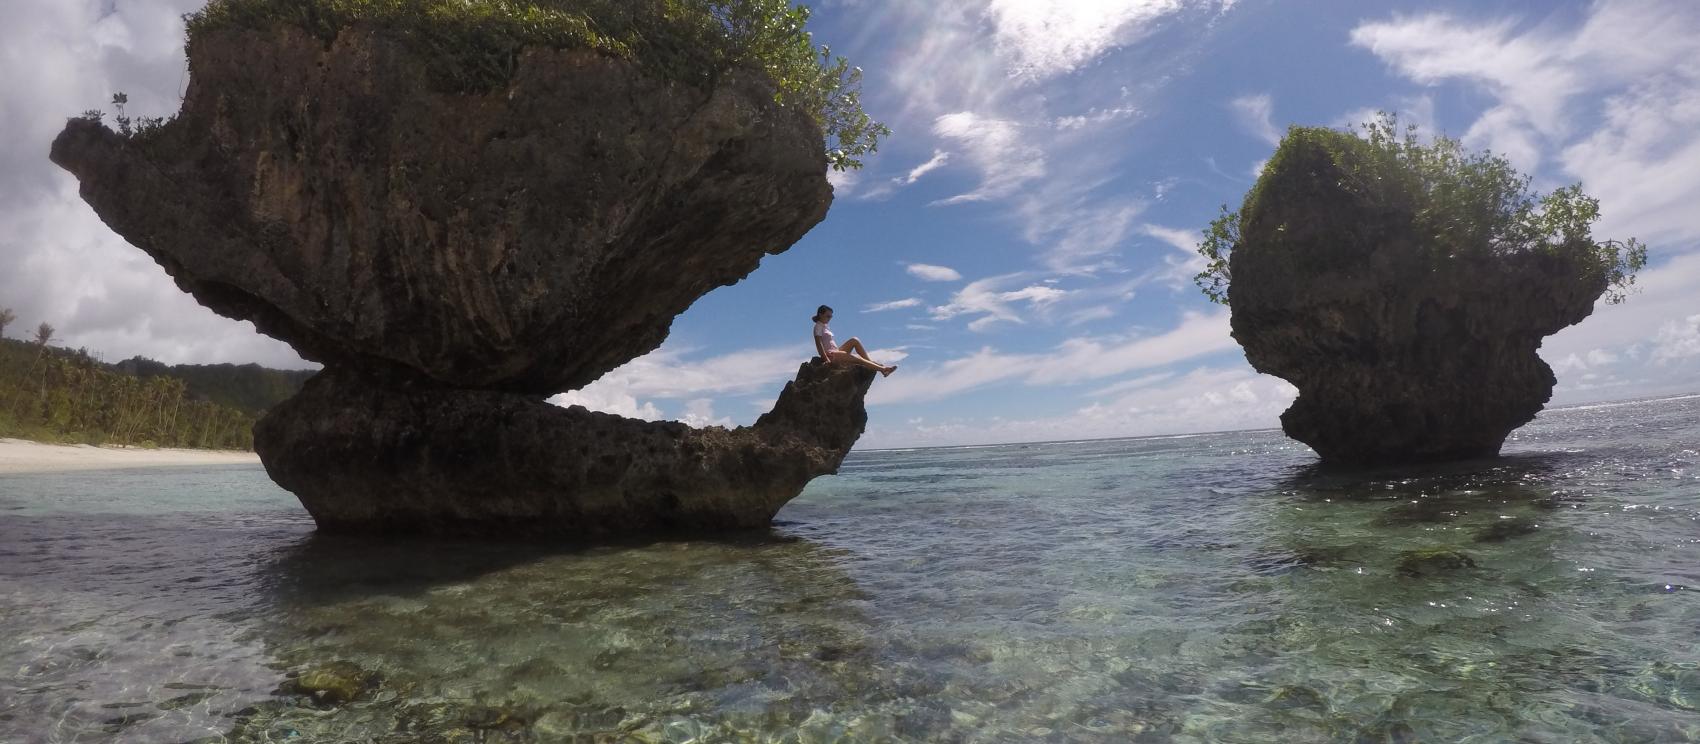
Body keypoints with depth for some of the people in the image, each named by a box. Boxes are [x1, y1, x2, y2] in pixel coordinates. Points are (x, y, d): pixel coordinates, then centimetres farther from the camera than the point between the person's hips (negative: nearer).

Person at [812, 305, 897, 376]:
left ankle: (871, 362, -7)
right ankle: (883, 369, -19)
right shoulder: (818, 327, -8)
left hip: (835, 351, 9)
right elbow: (819, 344, -18)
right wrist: (826, 359, -26)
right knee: (857, 358, -18)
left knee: (855, 341, -3)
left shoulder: (824, 327, 21)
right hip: (830, 354, -9)